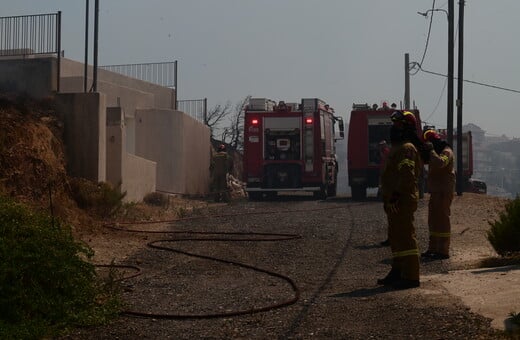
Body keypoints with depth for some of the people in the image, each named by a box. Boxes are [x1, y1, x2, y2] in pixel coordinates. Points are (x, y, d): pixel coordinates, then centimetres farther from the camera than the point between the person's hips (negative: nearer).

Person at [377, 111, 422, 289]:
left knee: (405, 236, -10)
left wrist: (396, 195, -27)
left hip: (402, 201, -11)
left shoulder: (406, 149, -13)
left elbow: (407, 174, -24)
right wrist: (388, 198, 22)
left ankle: (411, 277, -9)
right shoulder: (397, 148, 21)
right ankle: (397, 273, 26)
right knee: (396, 237, 17)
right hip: (395, 202, 11)